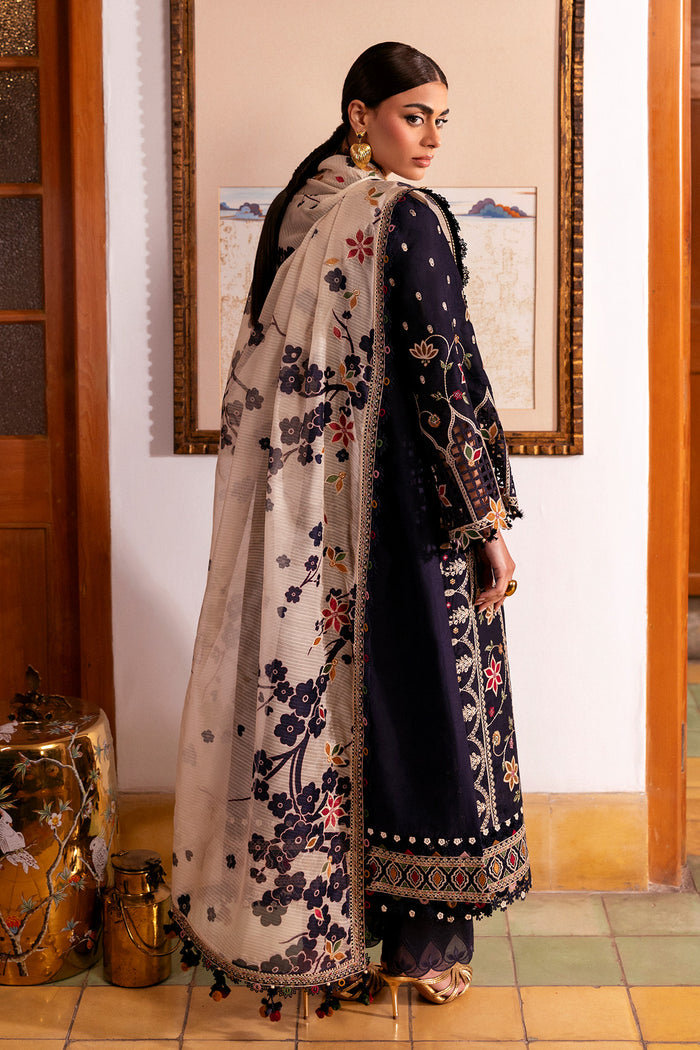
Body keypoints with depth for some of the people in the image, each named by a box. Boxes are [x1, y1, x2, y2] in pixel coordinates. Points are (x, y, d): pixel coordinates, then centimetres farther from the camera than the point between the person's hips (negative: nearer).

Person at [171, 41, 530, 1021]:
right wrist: (488, 521, -12)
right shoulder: (411, 216, -13)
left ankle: (279, 917, 24)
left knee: (306, 685, 13)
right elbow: (444, 376, -17)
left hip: (298, 513, 7)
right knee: (417, 695, 4)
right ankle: (421, 944, 15)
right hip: (402, 502, -7)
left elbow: (266, 370, 12)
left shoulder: (294, 211, 9)